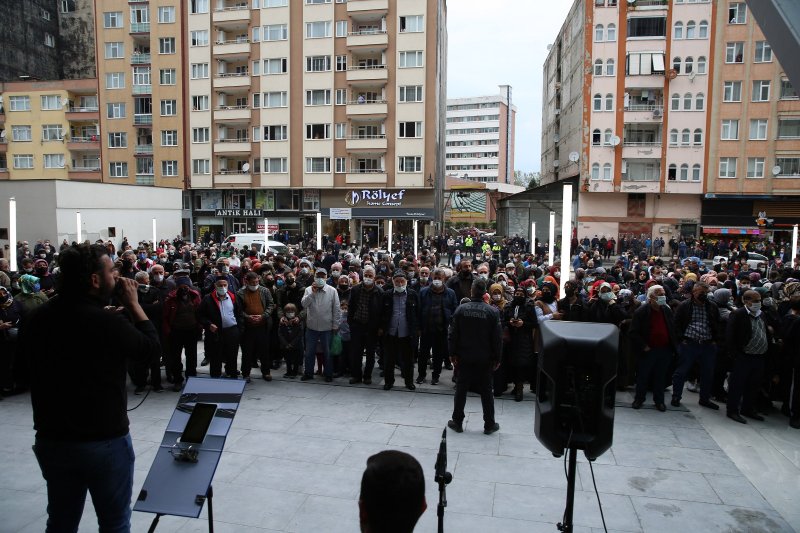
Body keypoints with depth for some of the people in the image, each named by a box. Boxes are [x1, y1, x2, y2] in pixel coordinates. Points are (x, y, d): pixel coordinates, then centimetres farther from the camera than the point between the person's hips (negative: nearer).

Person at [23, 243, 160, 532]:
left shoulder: (39, 316, -6)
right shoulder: (109, 322, -23)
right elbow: (152, 348, -8)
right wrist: (133, 304, -5)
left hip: (52, 439, 6)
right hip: (105, 441, -6)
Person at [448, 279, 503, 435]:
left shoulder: (461, 309, -8)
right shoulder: (492, 311, -10)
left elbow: (453, 334, -4)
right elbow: (497, 338, -7)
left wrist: (453, 353, 5)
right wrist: (497, 358, 3)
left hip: (464, 357, 1)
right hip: (485, 359, -1)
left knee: (461, 389, 10)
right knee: (486, 391, 10)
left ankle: (457, 422, 18)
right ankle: (489, 425, 18)